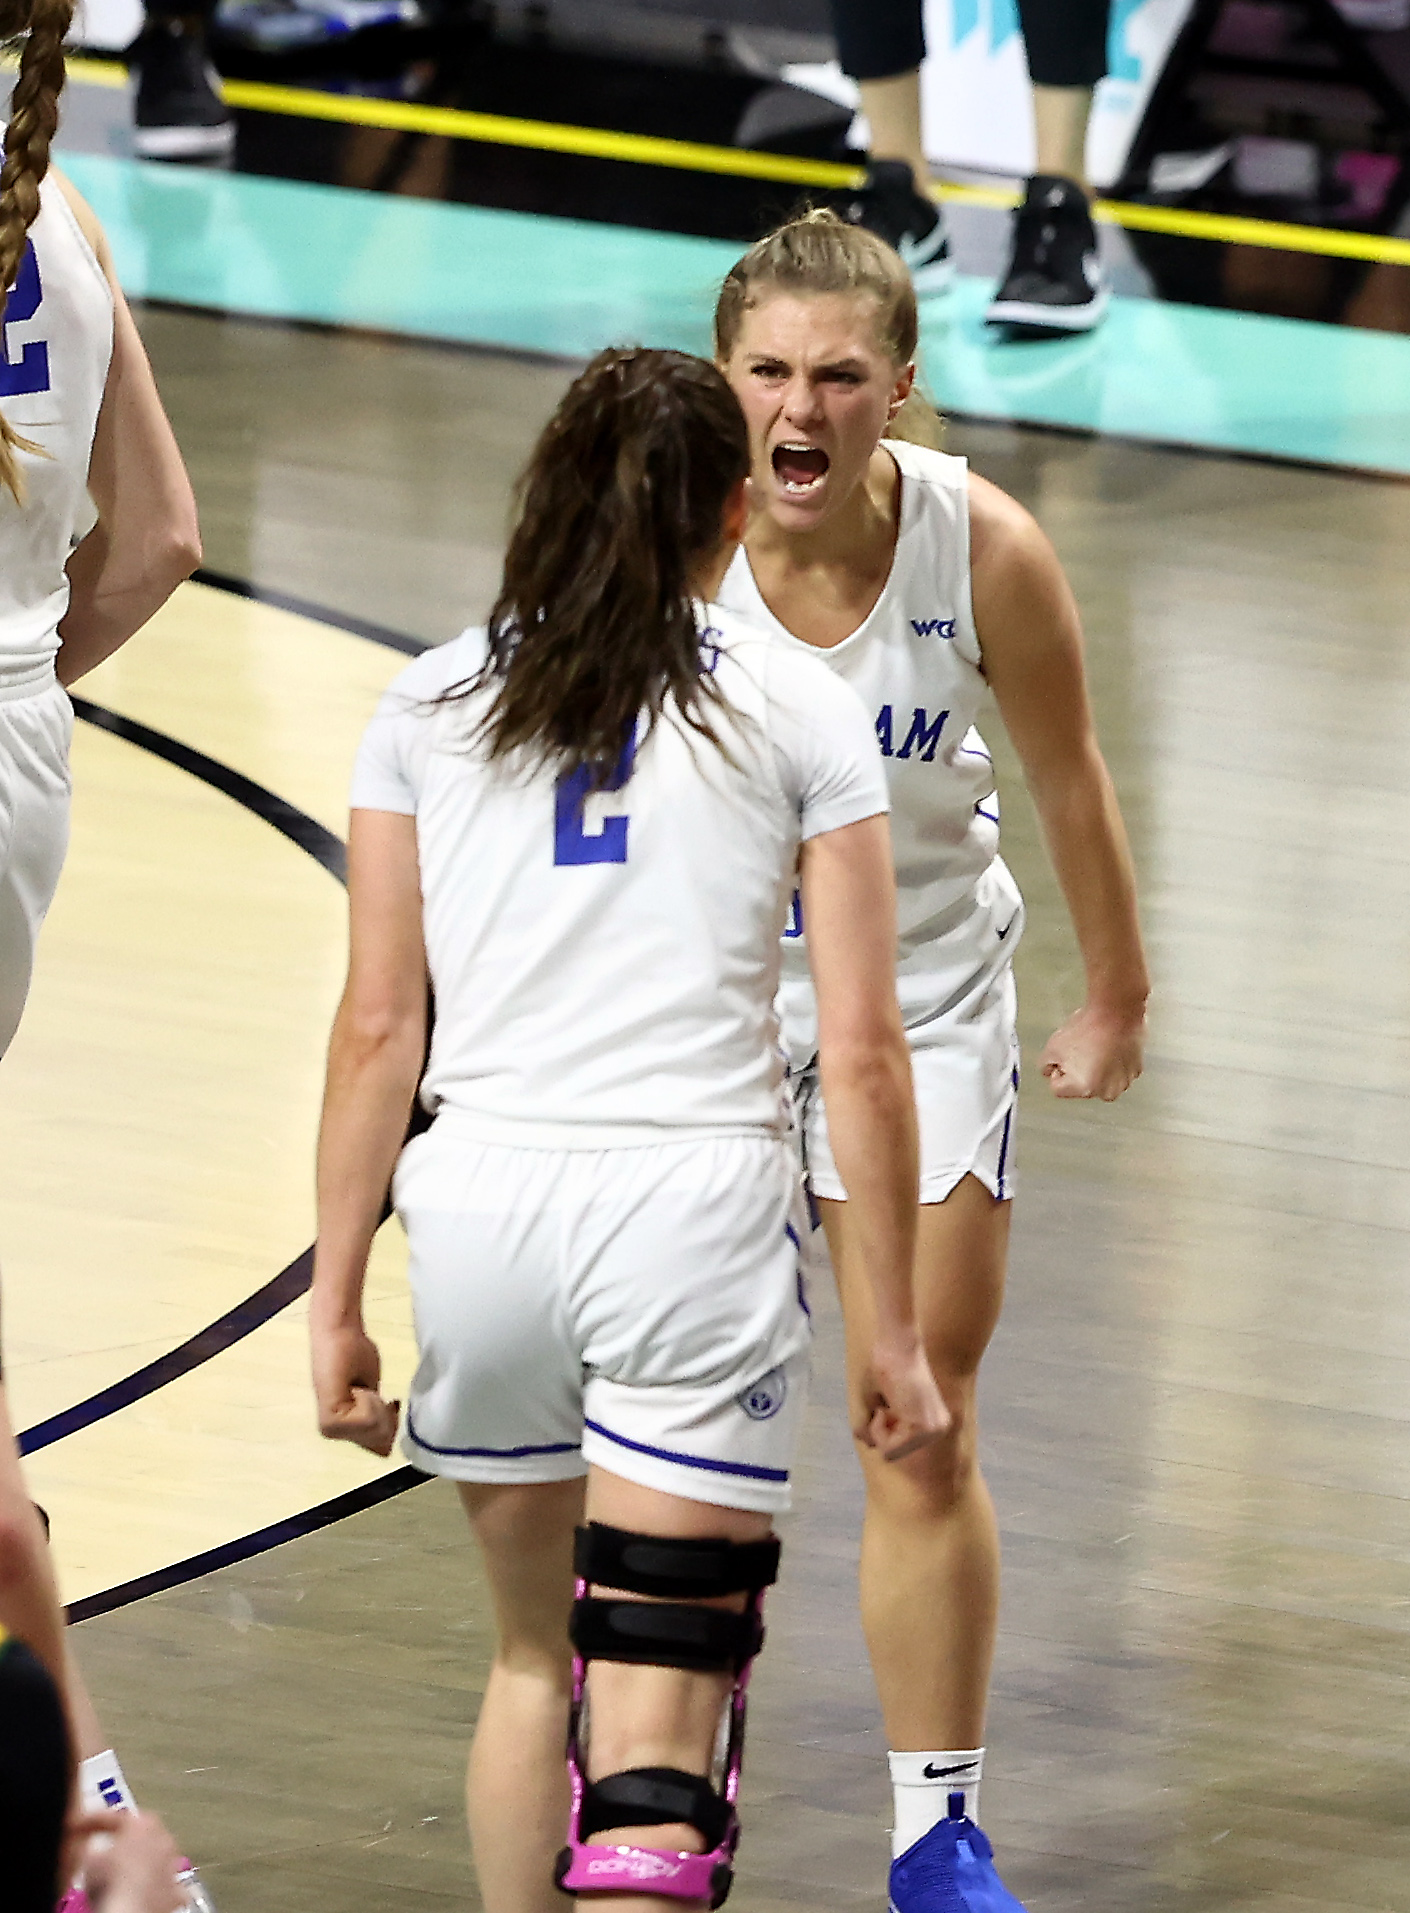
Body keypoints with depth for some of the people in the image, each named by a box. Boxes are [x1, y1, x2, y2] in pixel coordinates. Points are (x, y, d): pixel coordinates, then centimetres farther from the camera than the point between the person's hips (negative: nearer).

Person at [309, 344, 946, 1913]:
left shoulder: (429, 707, 9)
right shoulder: (796, 713, 5)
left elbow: (376, 1031, 5)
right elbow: (863, 1054, 2)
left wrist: (336, 1300, 11)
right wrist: (891, 1329, 8)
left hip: (478, 1200, 3)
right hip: (694, 1204, -3)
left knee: (535, 1656, 23)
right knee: (655, 1723, -6)